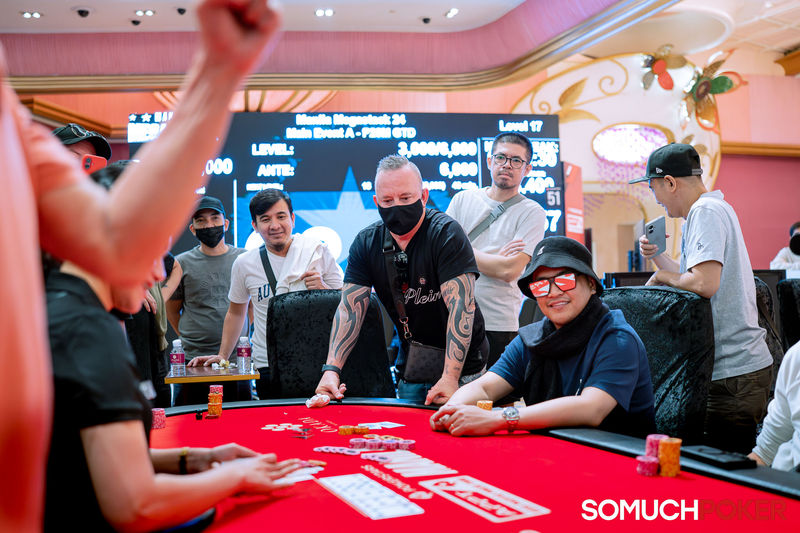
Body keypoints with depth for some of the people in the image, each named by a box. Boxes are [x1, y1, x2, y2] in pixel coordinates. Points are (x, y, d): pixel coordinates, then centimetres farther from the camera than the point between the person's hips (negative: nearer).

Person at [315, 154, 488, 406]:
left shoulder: (446, 233, -17)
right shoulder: (366, 243, -2)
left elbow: (461, 306, -25)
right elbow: (350, 309, -6)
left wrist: (450, 377, -33)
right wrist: (332, 369, -19)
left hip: (461, 366, -4)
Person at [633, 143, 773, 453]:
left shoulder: (706, 210, -14)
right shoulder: (710, 208, 18)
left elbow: (705, 284, -26)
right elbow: (692, 277, 24)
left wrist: (663, 276, -9)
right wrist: (657, 256, 16)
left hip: (734, 372, -10)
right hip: (739, 365, 10)